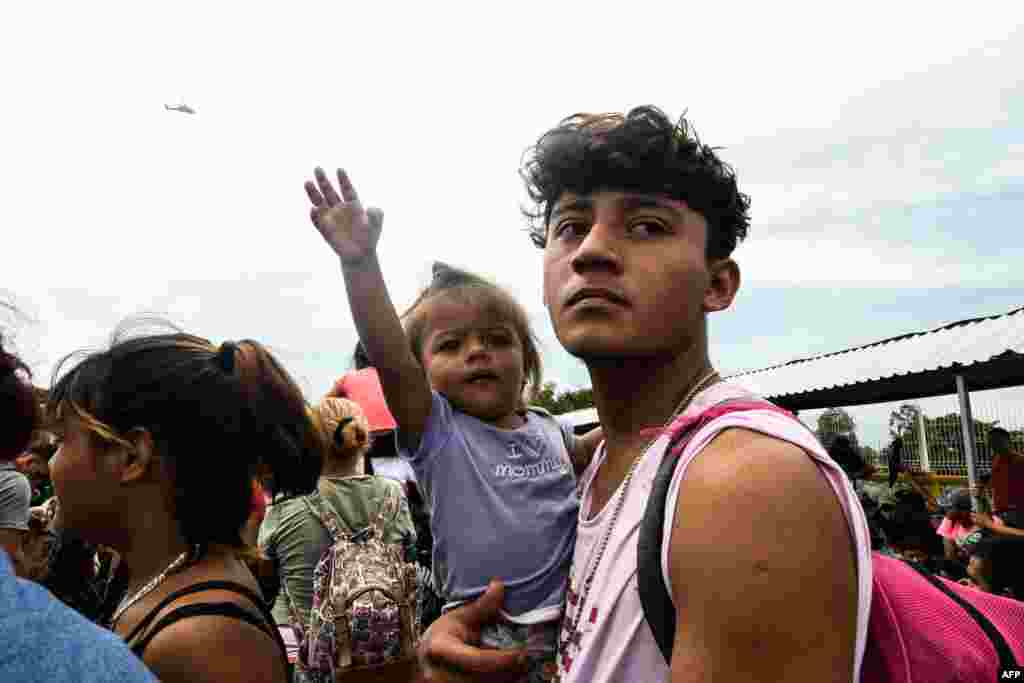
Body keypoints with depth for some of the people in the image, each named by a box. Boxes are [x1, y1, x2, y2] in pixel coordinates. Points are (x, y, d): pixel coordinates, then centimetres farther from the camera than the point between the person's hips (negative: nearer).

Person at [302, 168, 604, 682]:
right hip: (482, 637, -4)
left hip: (570, 626, 4)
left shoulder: (548, 430, 4)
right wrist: (360, 263, -39)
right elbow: (386, 356, -27)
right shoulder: (436, 431, -10)